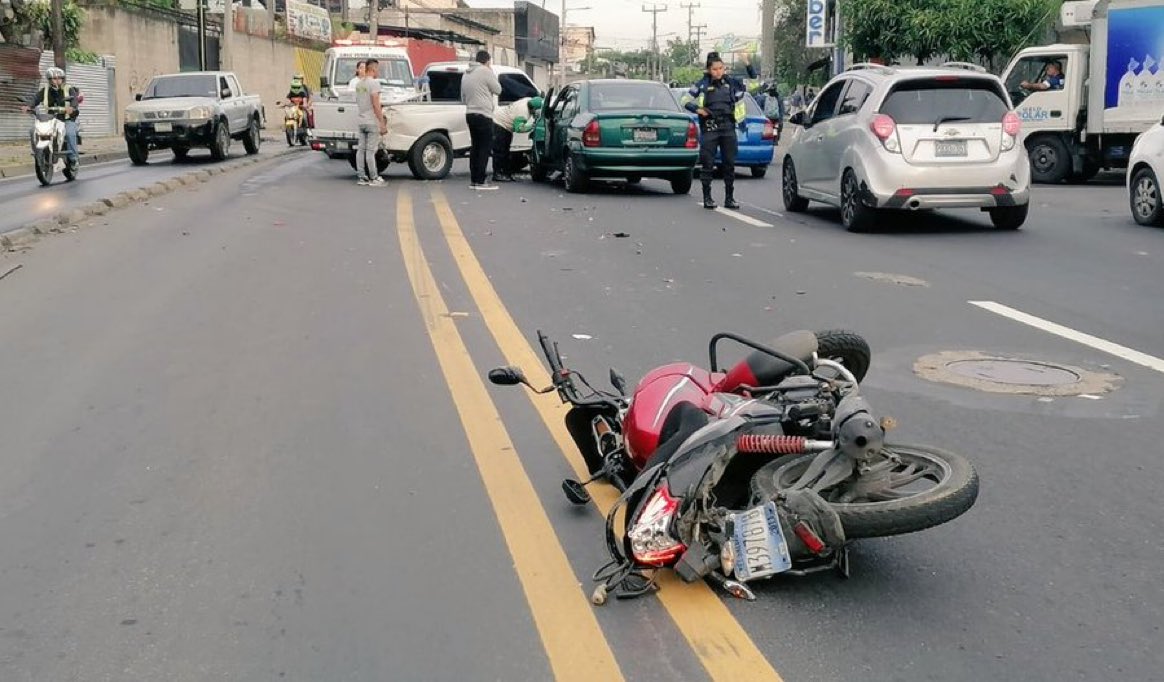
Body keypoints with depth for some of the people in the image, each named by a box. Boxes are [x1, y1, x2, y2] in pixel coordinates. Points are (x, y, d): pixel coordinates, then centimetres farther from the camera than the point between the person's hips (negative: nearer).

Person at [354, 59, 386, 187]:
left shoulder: (359, 84, 12)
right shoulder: (373, 83, -13)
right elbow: (376, 105, -18)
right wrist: (382, 123, -17)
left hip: (361, 122, 8)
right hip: (372, 122, -8)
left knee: (361, 149, 7)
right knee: (370, 151, -6)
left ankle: (362, 177, 10)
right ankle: (374, 178, -3)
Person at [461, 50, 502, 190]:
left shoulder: (467, 74, 17)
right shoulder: (486, 71, -9)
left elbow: (463, 97, 22)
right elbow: (498, 90, -1)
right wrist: (492, 72, 7)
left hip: (470, 114, 9)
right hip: (483, 115, -9)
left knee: (475, 146, 12)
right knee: (485, 147, -7)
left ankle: (473, 179, 11)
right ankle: (480, 181, -12)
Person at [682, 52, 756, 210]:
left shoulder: (731, 82, 8)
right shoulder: (702, 84, 1)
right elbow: (686, 100, 6)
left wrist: (748, 65, 1)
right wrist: (697, 109, -10)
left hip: (728, 127, 3)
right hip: (710, 128, -3)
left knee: (729, 164, 6)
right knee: (708, 164, -1)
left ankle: (729, 198, 13)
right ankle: (707, 197, 7)